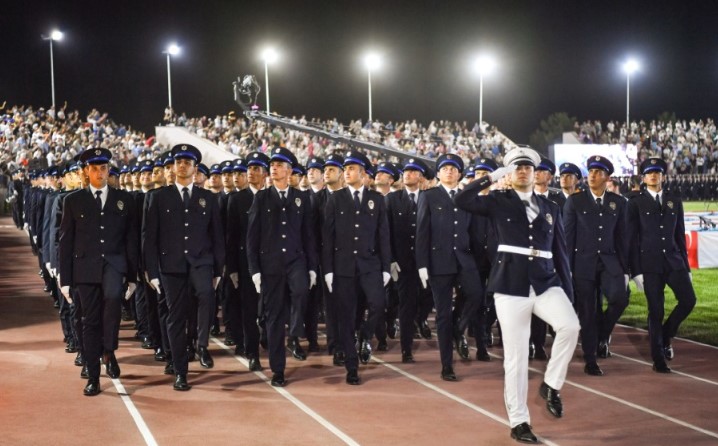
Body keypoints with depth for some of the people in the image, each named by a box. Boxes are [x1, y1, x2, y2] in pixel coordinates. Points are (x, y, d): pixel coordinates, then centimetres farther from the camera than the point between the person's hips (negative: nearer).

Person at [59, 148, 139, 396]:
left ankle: (109, 351, -14)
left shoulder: (124, 199, 8)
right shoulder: (74, 201, 6)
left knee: (113, 297, -31)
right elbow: (66, 242, 6)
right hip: (86, 267, 1)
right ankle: (93, 378, 12)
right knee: (90, 321, 4)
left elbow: (131, 240, 9)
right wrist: (65, 279, 2)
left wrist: (132, 276, 5)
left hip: (114, 264, -1)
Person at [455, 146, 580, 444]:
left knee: (570, 326, -24)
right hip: (511, 287, -2)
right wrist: (491, 177, -4)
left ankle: (551, 385, -1)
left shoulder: (550, 208, 15)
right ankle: (519, 422, 12)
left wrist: (568, 293, 8)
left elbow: (560, 253, 14)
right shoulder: (498, 202, 6)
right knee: (515, 356, -1)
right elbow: (461, 201, -10)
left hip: (546, 283, 3)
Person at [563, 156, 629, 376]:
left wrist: (625, 269, 6)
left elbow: (622, 238, 9)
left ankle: (602, 335, 7)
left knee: (620, 298, -21)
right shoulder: (575, 201, 0)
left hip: (609, 262, 2)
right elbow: (568, 237, 0)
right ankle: (590, 361, 11)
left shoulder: (618, 202, 7)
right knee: (587, 312, 0)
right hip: (583, 263, -2)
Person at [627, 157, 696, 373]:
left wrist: (685, 265, 9)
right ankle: (659, 359, 8)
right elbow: (632, 239, -1)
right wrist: (636, 270, -7)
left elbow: (680, 235, 13)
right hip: (650, 264, -3)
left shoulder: (675, 201, 12)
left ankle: (665, 336, 16)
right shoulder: (636, 203, 1)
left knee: (688, 300, -10)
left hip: (673, 261, 3)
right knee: (656, 311, -2)